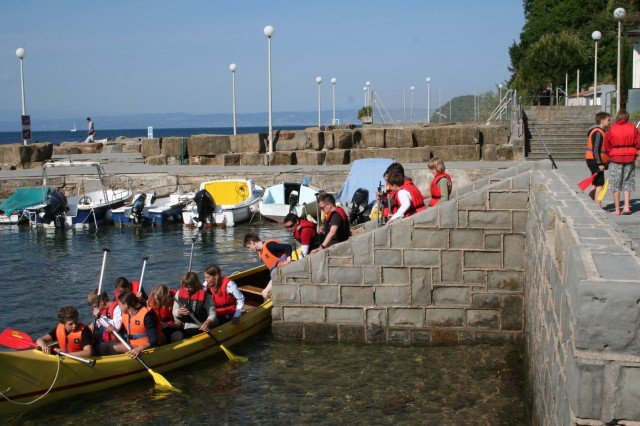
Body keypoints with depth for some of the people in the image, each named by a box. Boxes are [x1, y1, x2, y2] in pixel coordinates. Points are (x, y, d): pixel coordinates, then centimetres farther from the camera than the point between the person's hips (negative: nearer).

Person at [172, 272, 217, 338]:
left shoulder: (204, 295, -5)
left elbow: (212, 313, -6)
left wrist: (207, 323, -27)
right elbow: (174, 312, 12)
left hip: (198, 329, -3)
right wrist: (180, 312, -13)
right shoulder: (179, 293, 7)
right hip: (182, 327, 3)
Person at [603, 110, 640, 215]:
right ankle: (626, 206, 3)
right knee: (628, 183, 13)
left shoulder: (611, 129, -6)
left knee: (616, 185, 6)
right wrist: (631, 150, 14)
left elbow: (606, 146, -3)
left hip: (615, 159, -2)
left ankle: (617, 209, 7)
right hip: (630, 158, 2)